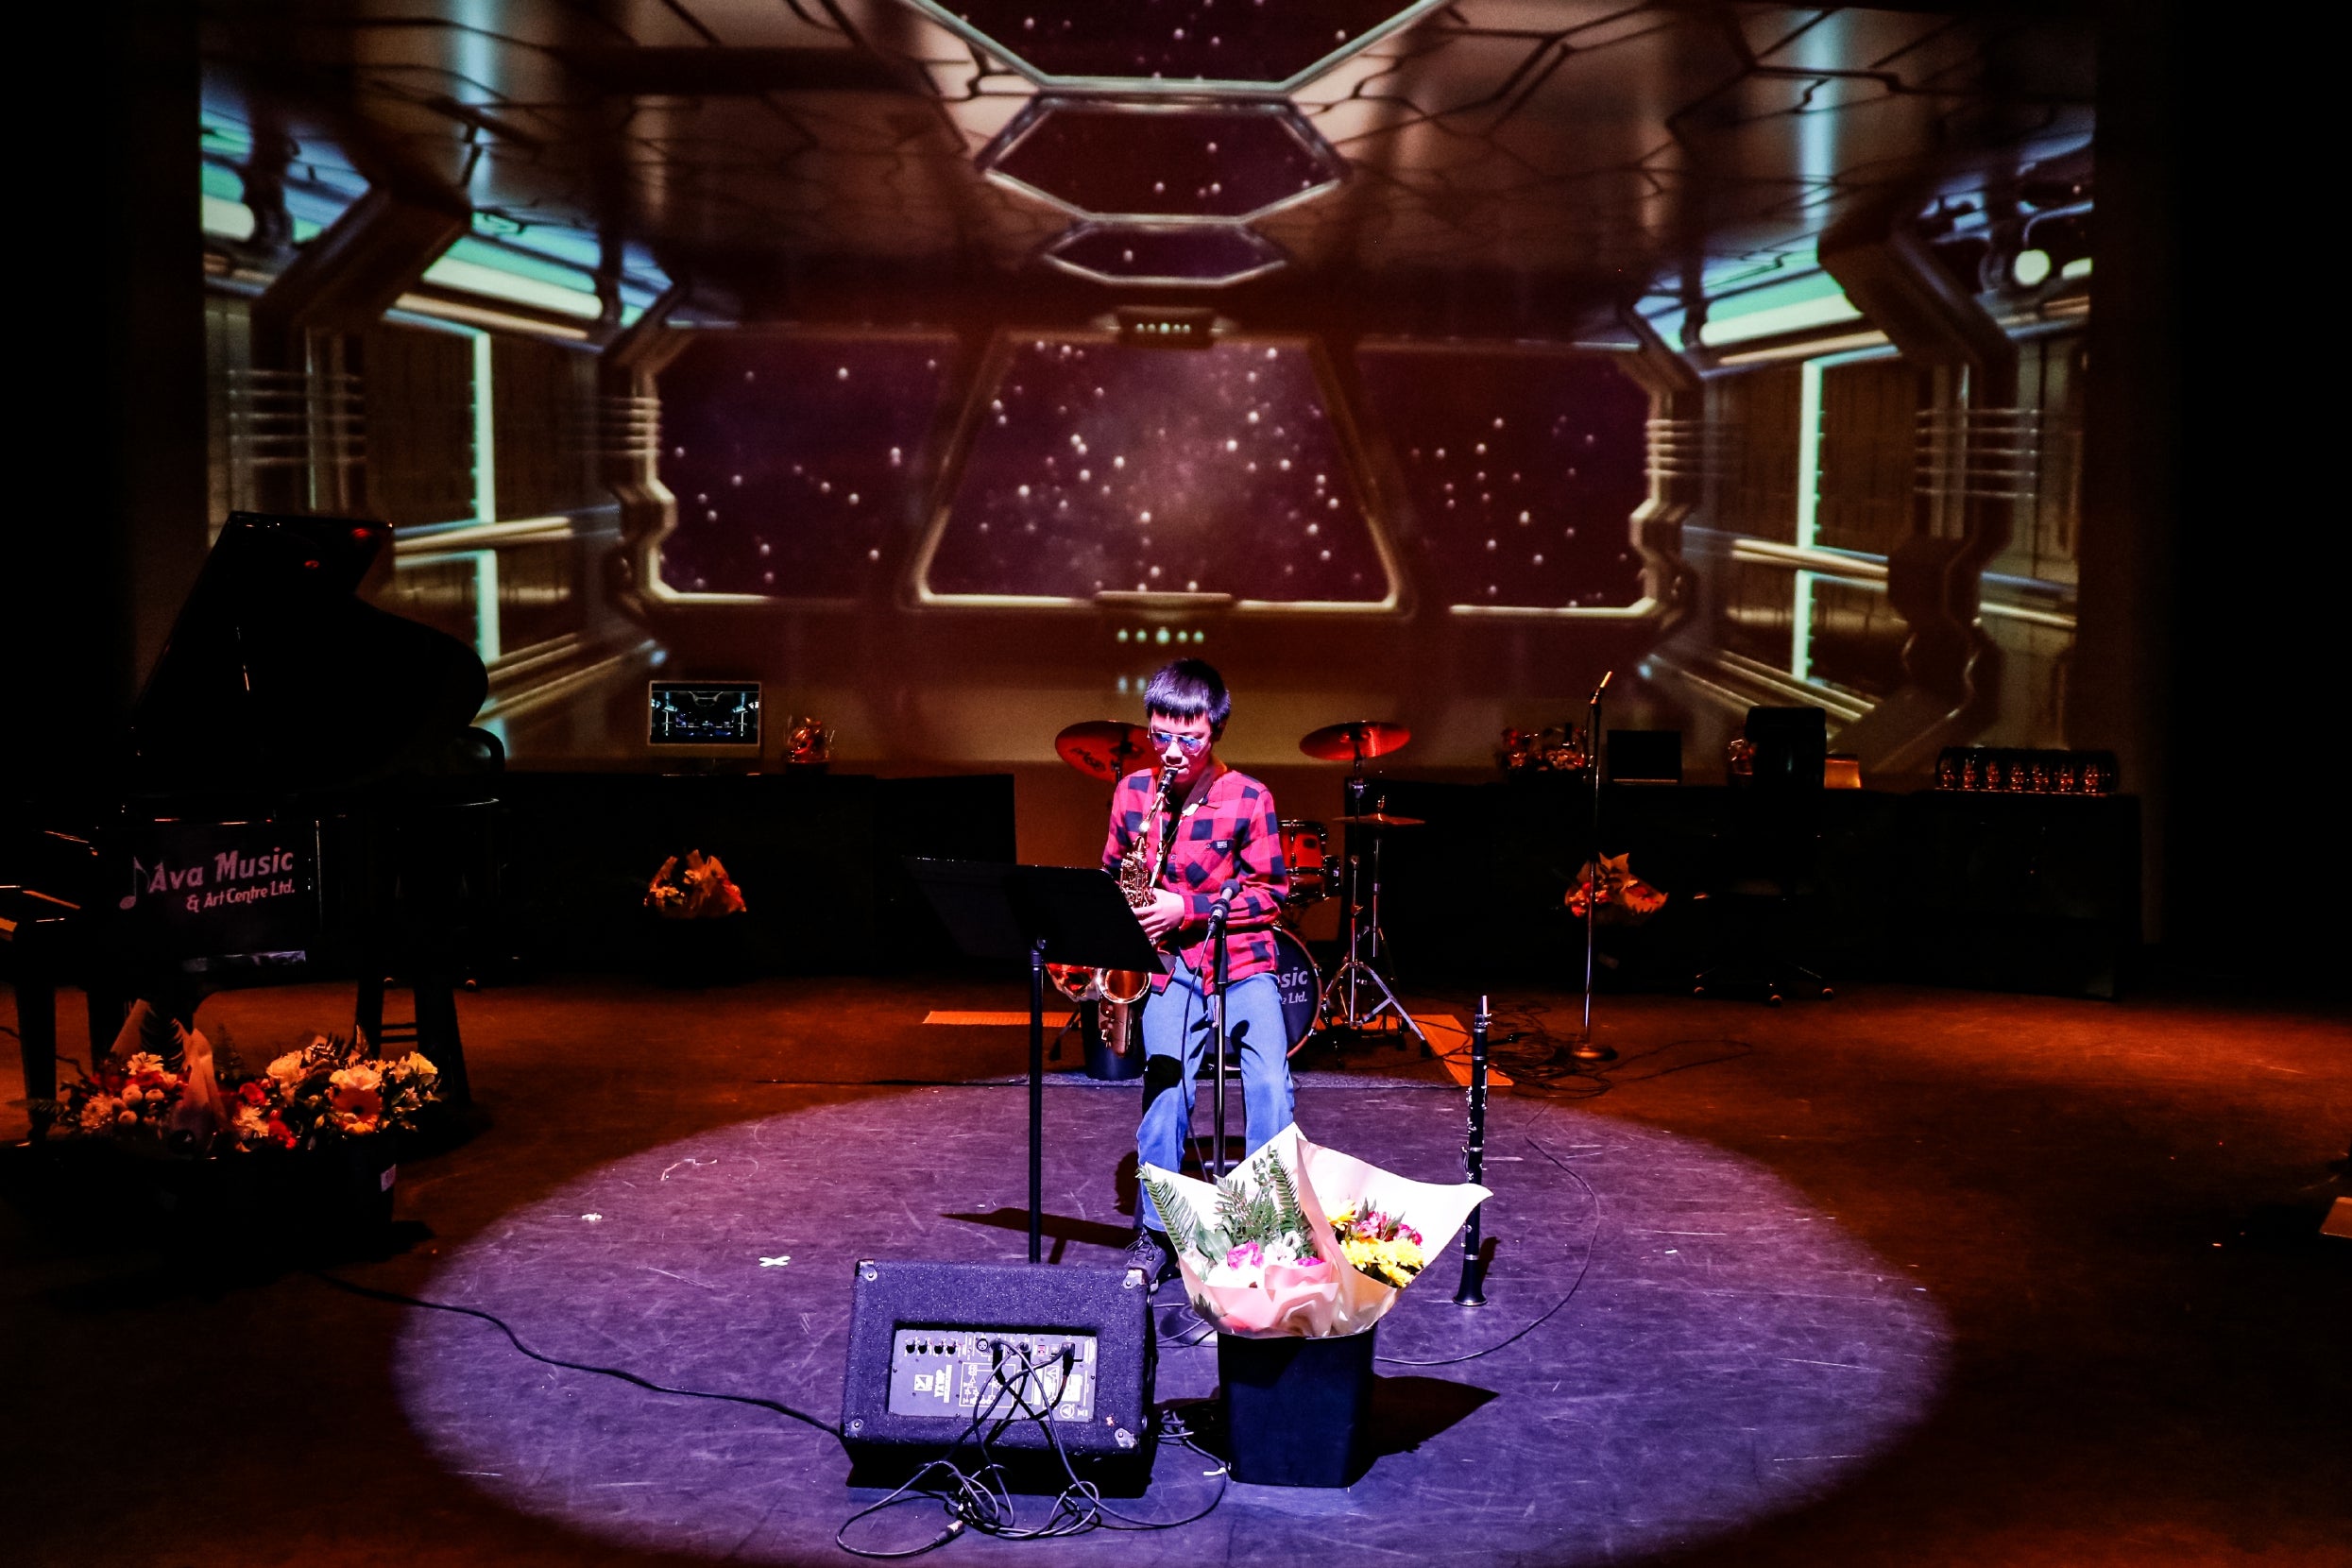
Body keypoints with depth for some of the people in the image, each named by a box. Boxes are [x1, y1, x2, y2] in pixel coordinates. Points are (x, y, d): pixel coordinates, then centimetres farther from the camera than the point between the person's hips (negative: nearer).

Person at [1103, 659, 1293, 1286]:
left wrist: (1188, 909, -13)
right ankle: (1155, 1235, 1)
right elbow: (1112, 875, 19)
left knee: (1271, 1087, -18)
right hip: (1167, 968, 2)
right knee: (1166, 1088, -15)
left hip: (1242, 967, -1)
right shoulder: (1132, 792, 4)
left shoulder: (1249, 799, -6)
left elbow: (1271, 893, -3)